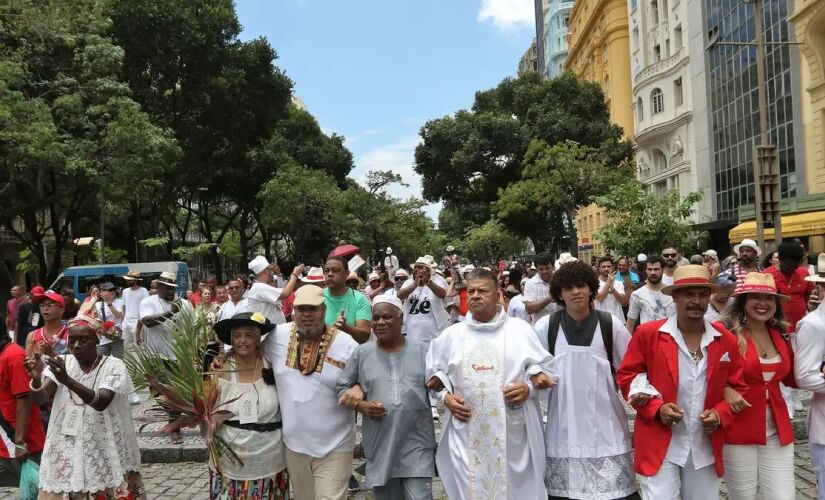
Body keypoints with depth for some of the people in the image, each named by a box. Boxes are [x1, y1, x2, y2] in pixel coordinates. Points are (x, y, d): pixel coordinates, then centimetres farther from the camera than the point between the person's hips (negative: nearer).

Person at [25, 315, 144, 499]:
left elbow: (100, 403, -25)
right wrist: (36, 379, -31)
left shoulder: (113, 365, -10)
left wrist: (67, 380, -36)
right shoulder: (63, 362, 2)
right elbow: (40, 399, -10)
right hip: (67, 449, 3)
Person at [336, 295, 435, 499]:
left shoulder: (422, 350, 1)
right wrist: (361, 405, -10)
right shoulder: (361, 353, 2)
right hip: (380, 445, 2)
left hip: (416, 444, -2)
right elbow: (342, 387, 6)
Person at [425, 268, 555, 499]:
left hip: (512, 433, -1)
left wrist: (529, 388, -11)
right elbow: (435, 374, 14)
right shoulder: (451, 334, 8)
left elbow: (544, 368, 6)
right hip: (467, 434, 1)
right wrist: (446, 397, -3)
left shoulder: (520, 329, 3)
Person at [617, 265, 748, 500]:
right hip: (660, 445, -3)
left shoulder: (726, 340, 2)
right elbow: (627, 376, -2)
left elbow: (738, 387, 10)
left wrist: (720, 414, -8)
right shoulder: (647, 333, -8)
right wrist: (656, 408, -15)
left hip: (706, 448, 4)